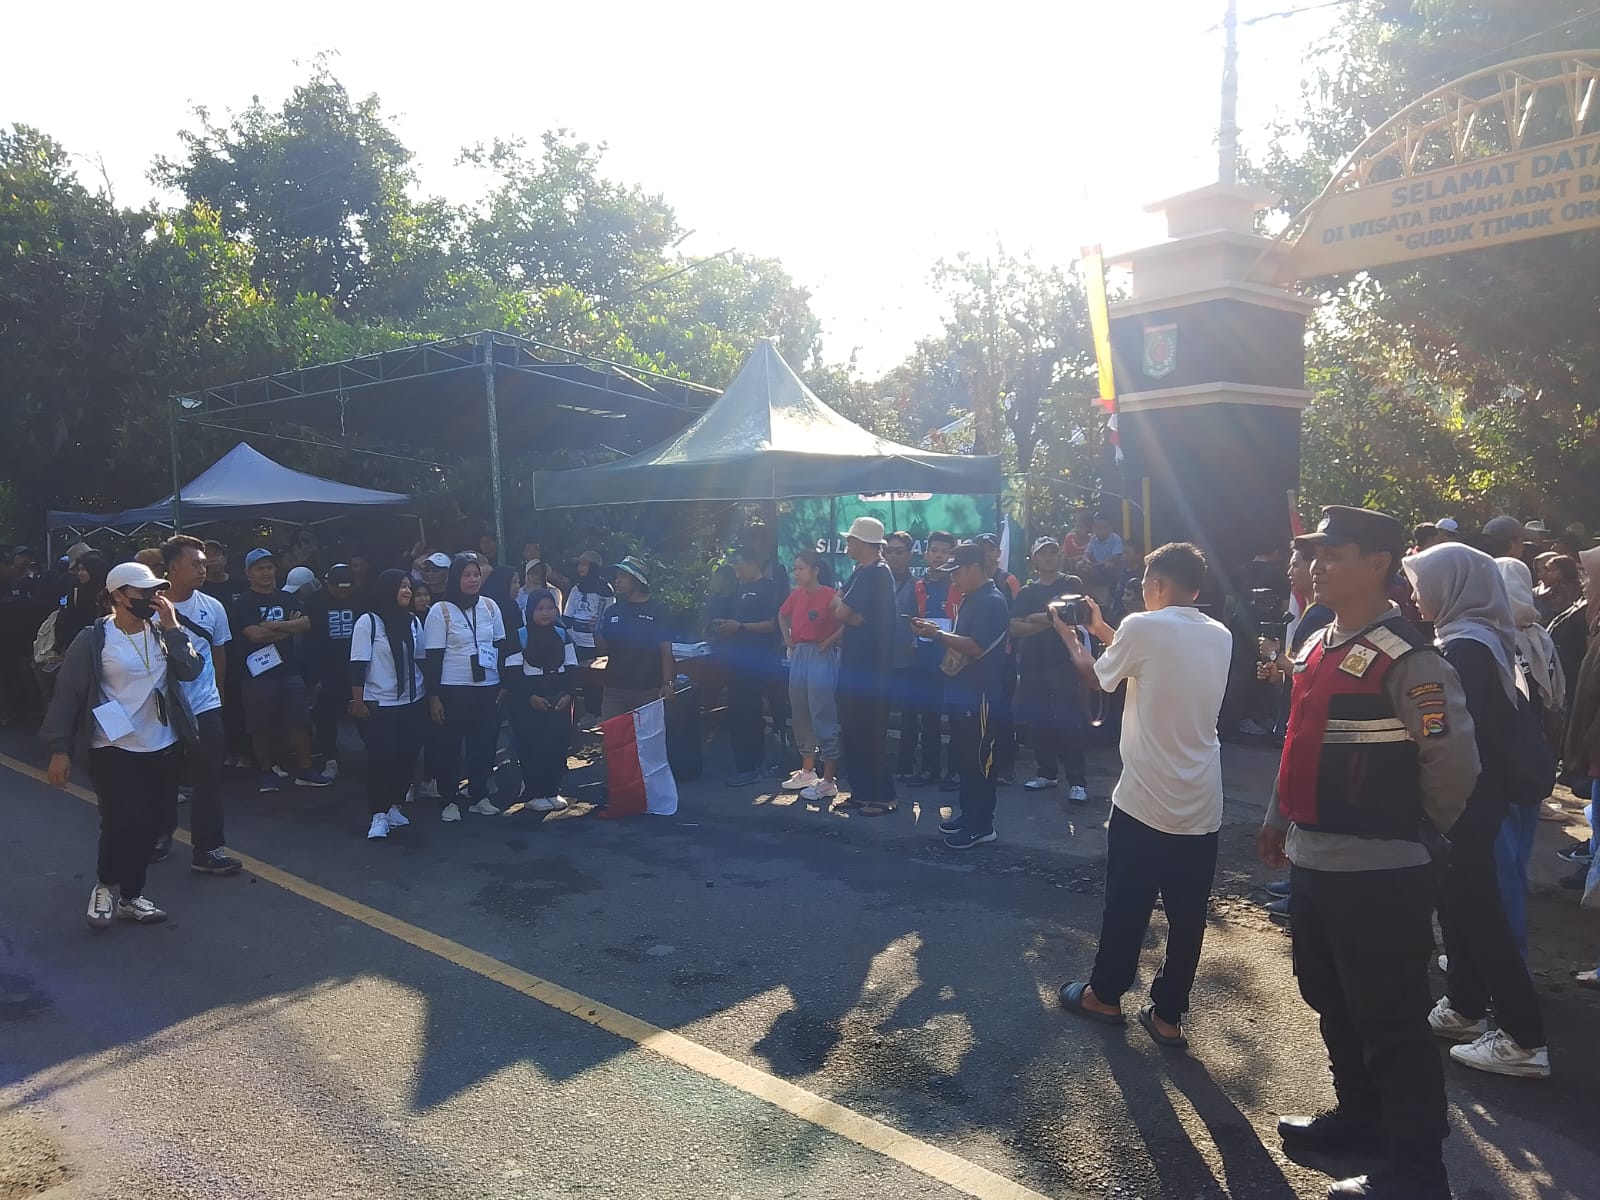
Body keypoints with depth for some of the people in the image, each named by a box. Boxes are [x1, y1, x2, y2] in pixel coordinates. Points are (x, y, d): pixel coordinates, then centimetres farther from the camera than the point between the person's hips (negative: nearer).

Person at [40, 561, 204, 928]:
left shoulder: (161, 632, 5)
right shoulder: (93, 639, -9)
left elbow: (190, 670, -6)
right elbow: (68, 693, -8)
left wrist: (172, 626, -13)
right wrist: (60, 749, -10)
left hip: (162, 747, 5)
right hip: (113, 749, -5)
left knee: (149, 825, 9)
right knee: (122, 823, -9)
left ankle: (131, 896, 24)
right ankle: (104, 885, 19)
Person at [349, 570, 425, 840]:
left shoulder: (413, 621, 6)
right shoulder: (368, 621, -7)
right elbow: (358, 665, -9)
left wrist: (429, 693, 11)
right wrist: (357, 701, -12)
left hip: (413, 702, 5)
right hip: (379, 704, -4)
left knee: (406, 756, 6)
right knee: (381, 758, -4)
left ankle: (394, 807, 20)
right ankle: (378, 815, 2)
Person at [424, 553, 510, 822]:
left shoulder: (490, 606, 5)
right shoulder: (440, 611, -6)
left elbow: (502, 647, 12)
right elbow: (432, 657, -7)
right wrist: (433, 696, -10)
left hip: (488, 688, 4)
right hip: (453, 691, -4)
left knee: (484, 742, 8)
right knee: (450, 745, 4)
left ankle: (479, 796, 20)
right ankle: (449, 801, 14)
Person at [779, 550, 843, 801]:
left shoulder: (829, 596, -14)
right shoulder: (796, 594, 8)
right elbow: (782, 615, 26)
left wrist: (829, 642, -15)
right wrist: (787, 638, 14)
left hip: (821, 657, -8)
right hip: (799, 656, 8)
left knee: (823, 716, -6)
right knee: (800, 714, 14)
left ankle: (829, 781, 0)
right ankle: (807, 772, 27)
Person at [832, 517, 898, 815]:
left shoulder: (875, 573, -17)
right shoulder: (862, 570, 15)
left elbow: (842, 612, -16)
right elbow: (837, 602, 15)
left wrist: (843, 606, 3)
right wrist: (850, 612, -4)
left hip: (869, 664, -10)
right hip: (856, 660, 10)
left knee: (867, 732, -5)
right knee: (853, 730, 14)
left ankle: (881, 797, 2)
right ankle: (862, 791, 22)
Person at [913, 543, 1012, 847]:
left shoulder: (993, 602, -15)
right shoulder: (971, 599, 15)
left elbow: (976, 646, -23)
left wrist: (938, 634, -16)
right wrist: (938, 633, 3)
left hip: (980, 693, -10)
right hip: (963, 689, 10)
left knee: (978, 759, -3)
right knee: (962, 755, 15)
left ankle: (981, 825, 4)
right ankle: (968, 813, 26)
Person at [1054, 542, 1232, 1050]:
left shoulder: (1142, 626, -11)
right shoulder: (1220, 636, 7)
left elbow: (1098, 677, 5)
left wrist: (1071, 638, 24)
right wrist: (1102, 629, 28)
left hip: (1146, 798, -5)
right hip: (1201, 804, 5)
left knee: (1126, 905, 11)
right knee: (1187, 914, 10)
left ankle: (1105, 994, 26)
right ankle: (1168, 1015, 18)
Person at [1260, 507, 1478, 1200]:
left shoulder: (1407, 657, -17)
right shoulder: (1317, 647, 10)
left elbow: (1455, 762, -17)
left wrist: (1418, 827, -3)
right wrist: (1279, 820, 21)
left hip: (1378, 872, -9)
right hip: (1310, 862, 9)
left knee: (1391, 1025, 4)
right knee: (1333, 1005, 22)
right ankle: (1359, 1119, 42)